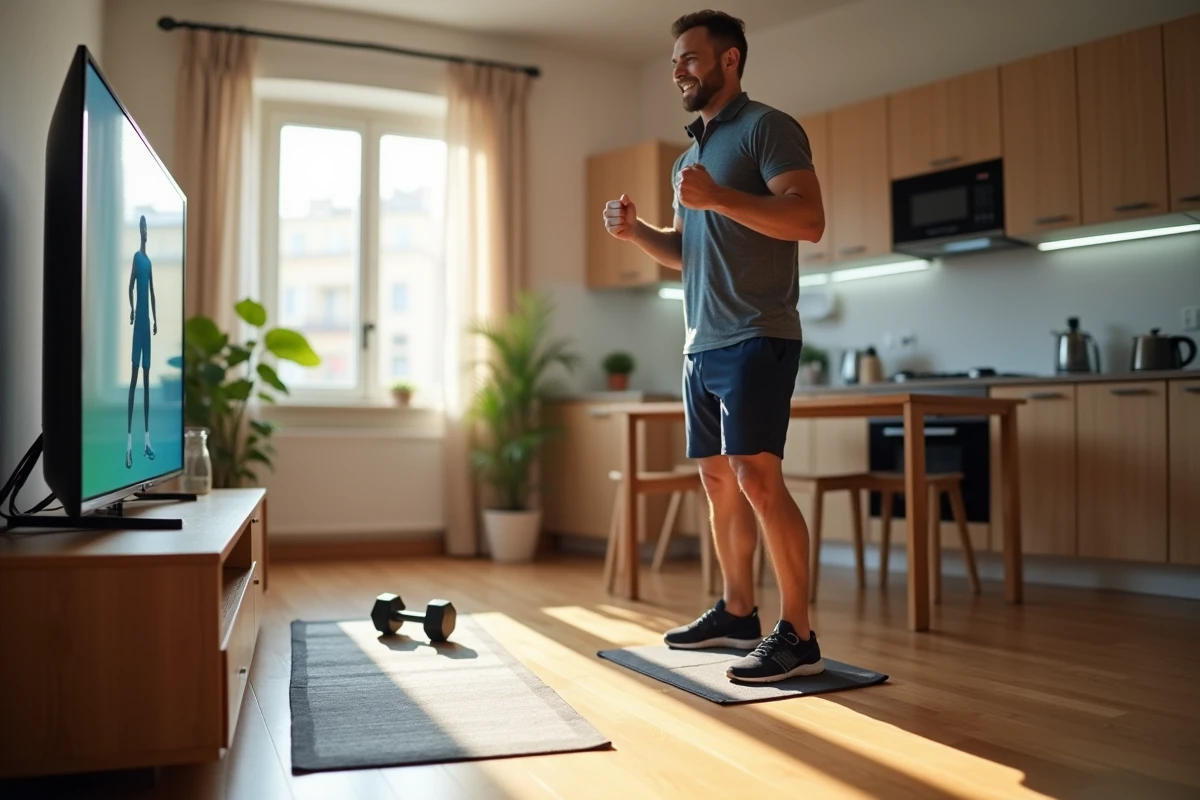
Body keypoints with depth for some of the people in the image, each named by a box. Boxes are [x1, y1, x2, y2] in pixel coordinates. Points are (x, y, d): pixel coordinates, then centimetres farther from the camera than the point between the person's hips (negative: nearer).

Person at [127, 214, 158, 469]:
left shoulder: (149, 261, 18)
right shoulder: (136, 257, -4)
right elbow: (131, 286, -13)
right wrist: (131, 309, -27)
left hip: (147, 321, 8)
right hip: (138, 320, -8)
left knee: (147, 379, 8)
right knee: (134, 377, -10)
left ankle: (147, 439, 11)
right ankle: (129, 441, -11)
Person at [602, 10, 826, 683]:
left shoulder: (768, 127, -3)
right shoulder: (690, 154, 21)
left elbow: (809, 219, -16)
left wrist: (718, 197, -24)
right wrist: (637, 230, 7)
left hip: (756, 338, -9)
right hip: (703, 344, 9)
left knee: (757, 477, -15)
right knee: (718, 479, 10)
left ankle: (799, 637, -8)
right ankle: (737, 615, 21)